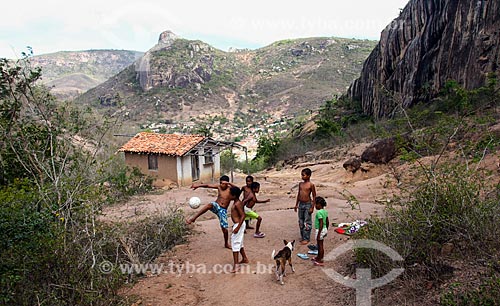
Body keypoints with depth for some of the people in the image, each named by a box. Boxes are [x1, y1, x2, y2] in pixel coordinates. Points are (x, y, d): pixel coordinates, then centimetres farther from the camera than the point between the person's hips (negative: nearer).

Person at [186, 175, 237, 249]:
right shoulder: (219, 187, 1)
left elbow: (237, 190, -28)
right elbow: (208, 185, -2)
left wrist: (229, 184, -39)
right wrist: (198, 185, -13)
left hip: (223, 210, 0)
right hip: (216, 206, 1)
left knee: (224, 228, 0)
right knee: (209, 205, -37)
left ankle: (226, 244, 27)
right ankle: (193, 218, -38)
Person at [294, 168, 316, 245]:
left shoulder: (311, 185, -11)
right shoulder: (300, 184, 7)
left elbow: (314, 196, -9)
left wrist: (312, 207, -12)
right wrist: (296, 204, 15)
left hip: (307, 204, -6)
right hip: (301, 204, 6)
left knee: (307, 222, 1)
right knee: (301, 222, 13)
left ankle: (306, 238, 10)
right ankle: (302, 236, 25)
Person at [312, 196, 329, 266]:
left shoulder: (319, 212, -23)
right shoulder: (325, 211, 4)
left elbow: (321, 224, -25)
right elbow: (327, 222, 12)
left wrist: (319, 234, -21)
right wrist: (326, 230, 23)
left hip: (320, 230, -9)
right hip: (325, 229, 9)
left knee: (320, 245, 3)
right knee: (321, 244, 21)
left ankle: (320, 261, 13)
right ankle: (319, 257, 36)